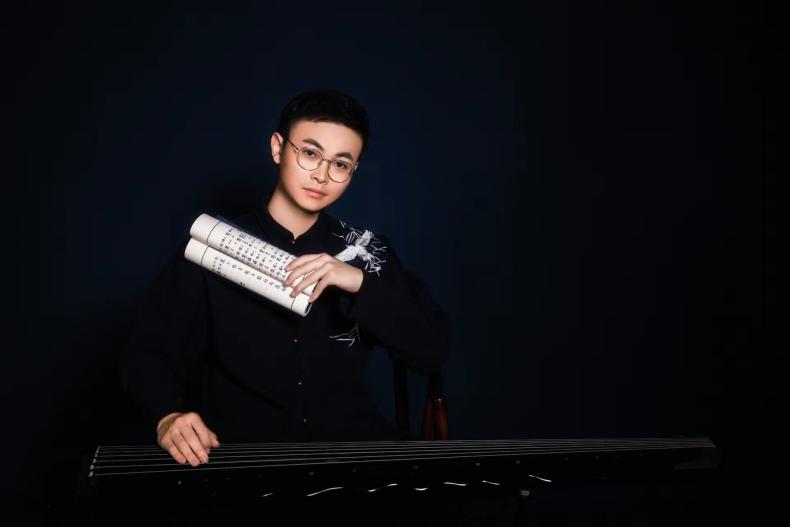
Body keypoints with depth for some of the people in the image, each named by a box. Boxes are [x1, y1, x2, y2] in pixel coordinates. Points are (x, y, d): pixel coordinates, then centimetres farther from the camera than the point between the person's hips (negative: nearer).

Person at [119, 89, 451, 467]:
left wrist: (361, 284, -15)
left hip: (353, 449, 2)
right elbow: (147, 352, 0)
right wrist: (167, 416, -21)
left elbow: (433, 350, -1)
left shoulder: (367, 251, 7)